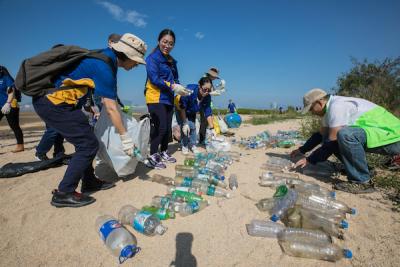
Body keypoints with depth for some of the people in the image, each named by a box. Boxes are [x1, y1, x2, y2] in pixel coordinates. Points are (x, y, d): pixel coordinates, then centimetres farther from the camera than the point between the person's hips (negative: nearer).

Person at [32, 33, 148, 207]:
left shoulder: (104, 56, 8)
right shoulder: (104, 67, -21)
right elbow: (111, 109, -20)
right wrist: (125, 138, -14)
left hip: (51, 98, 10)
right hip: (54, 102, -10)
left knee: (85, 140, 12)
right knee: (88, 144, -9)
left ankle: (89, 182, 22)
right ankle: (64, 193, 1)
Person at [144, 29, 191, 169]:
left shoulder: (172, 61, 18)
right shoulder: (152, 57, -3)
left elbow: (175, 79, 16)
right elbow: (154, 79, -14)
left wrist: (180, 89, -6)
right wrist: (173, 86, -20)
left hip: (168, 98, 7)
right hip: (156, 98, -7)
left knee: (168, 128, 9)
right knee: (160, 127, -13)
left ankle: (163, 153, 24)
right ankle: (151, 158, -4)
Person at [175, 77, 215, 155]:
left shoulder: (207, 97, -25)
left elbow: (208, 113, -18)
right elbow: (182, 108, -32)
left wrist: (211, 128, -22)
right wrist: (185, 123, -30)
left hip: (192, 112, 4)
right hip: (180, 108, -4)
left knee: (192, 127, -2)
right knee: (185, 127, -16)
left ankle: (192, 145, 15)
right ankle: (184, 146, 1)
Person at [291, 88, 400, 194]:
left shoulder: (337, 106, -22)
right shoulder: (330, 108, 9)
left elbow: (332, 142, -24)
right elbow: (321, 135, 20)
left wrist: (309, 160, -16)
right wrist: (302, 150, 16)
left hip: (391, 138, -10)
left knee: (345, 134, -34)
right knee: (329, 137, 5)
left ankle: (362, 182, -17)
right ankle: (362, 168, 15)